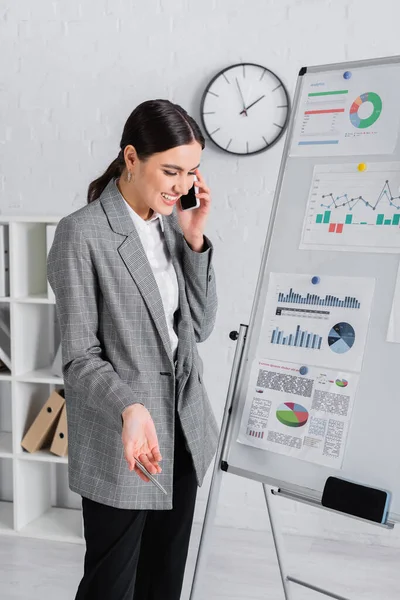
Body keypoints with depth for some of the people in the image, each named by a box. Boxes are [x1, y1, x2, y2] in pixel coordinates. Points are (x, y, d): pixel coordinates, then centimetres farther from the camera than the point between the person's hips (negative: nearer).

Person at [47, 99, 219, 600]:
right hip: (120, 444, -6)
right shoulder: (82, 233, -15)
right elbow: (80, 356, -14)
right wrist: (130, 408, -32)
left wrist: (194, 240, -5)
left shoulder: (172, 222, 6)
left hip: (183, 431, 6)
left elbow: (200, 326, 5)